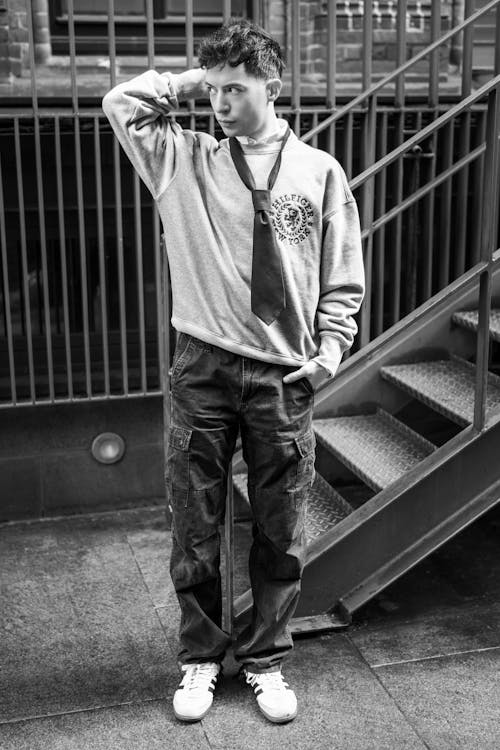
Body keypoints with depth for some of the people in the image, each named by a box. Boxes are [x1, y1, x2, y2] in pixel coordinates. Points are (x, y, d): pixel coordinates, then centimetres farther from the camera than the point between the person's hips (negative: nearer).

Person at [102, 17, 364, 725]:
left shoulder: (319, 171, 5)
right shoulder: (185, 160, 8)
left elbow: (343, 279, 8)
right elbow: (121, 102, 2)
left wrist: (330, 349, -2)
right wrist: (193, 80, 4)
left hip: (284, 375, 0)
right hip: (202, 369, 1)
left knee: (281, 533, 8)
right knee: (194, 527, 8)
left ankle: (265, 660, 27)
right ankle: (200, 658, 27)